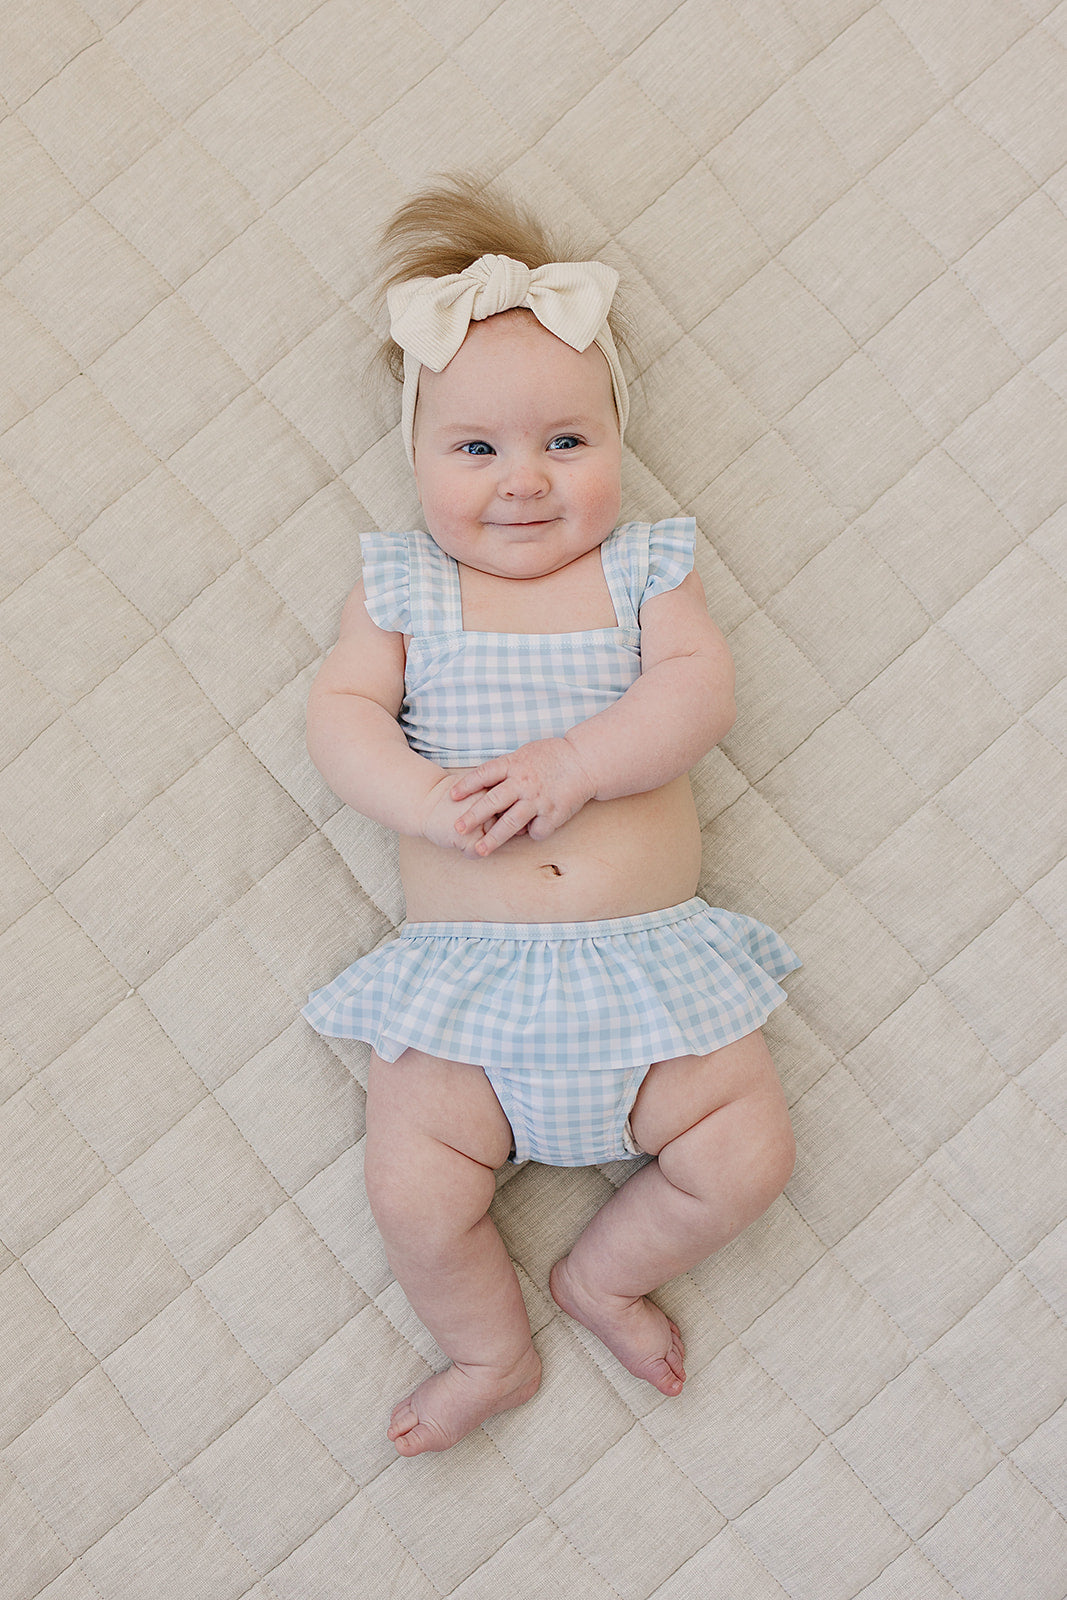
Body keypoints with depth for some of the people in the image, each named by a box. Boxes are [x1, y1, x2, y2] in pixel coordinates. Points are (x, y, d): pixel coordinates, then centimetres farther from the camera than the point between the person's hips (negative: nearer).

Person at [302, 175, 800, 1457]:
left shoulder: (644, 568, 5)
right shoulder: (402, 586, 6)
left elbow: (698, 687, -9)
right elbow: (341, 713, -4)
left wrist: (573, 763, -24)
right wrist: (430, 801, -22)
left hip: (652, 961, 1)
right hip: (462, 973, 0)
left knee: (748, 1157, -5)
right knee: (413, 1192, -11)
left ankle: (602, 1273, 23)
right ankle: (493, 1350, 20)